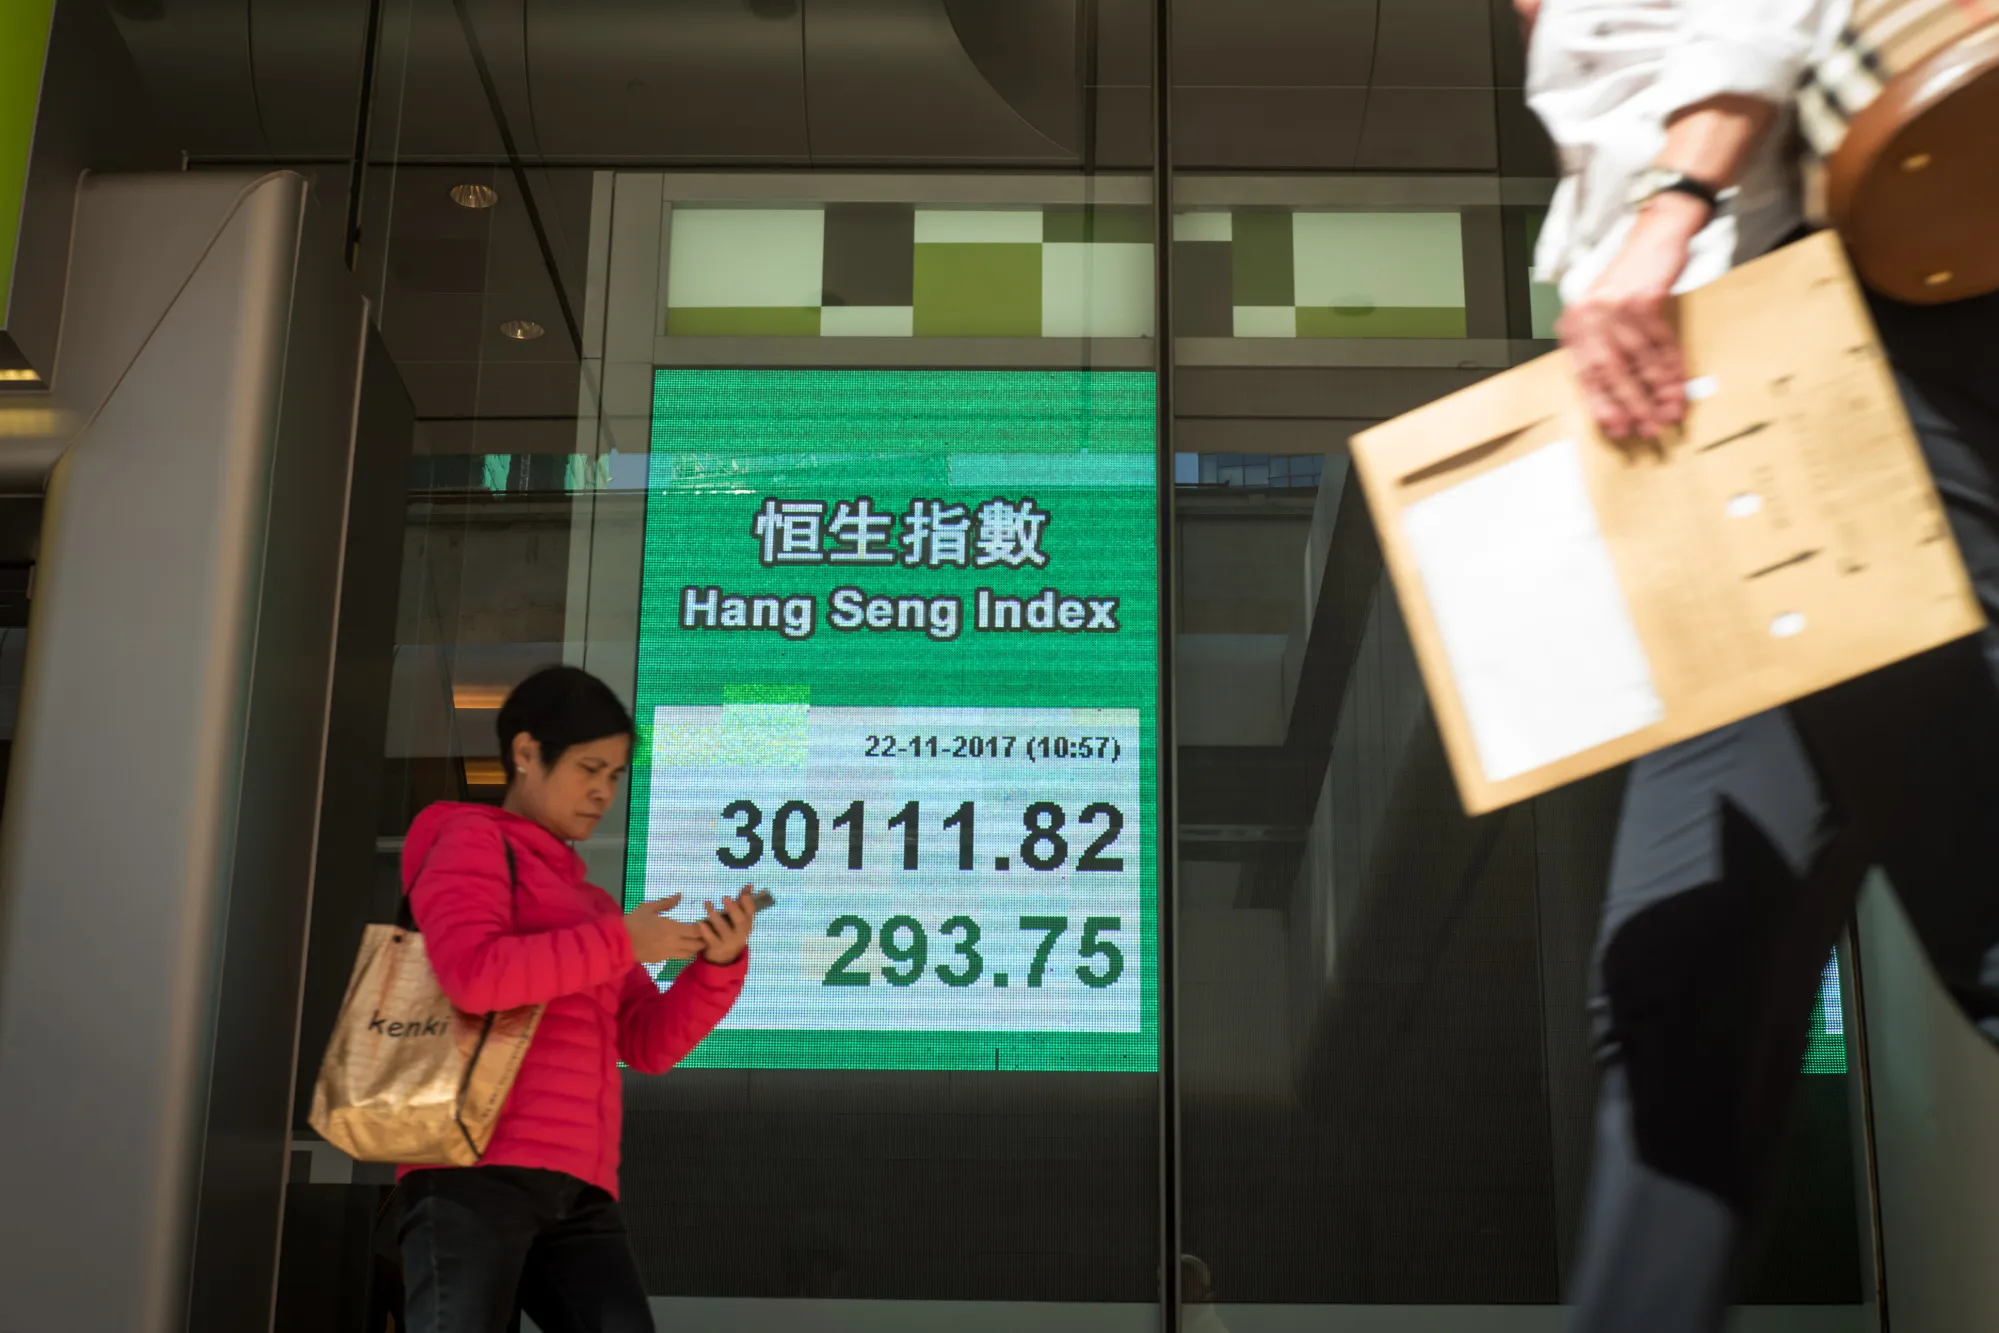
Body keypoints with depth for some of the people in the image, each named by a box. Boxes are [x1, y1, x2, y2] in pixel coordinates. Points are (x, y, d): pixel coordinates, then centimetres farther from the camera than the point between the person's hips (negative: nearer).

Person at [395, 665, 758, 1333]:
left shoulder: (589, 900, 25)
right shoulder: (470, 841, 5)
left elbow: (648, 1043, 17)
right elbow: (473, 974, -15)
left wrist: (720, 964, 1)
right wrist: (621, 942, -10)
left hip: (577, 1191, 7)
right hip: (477, 1169, -7)